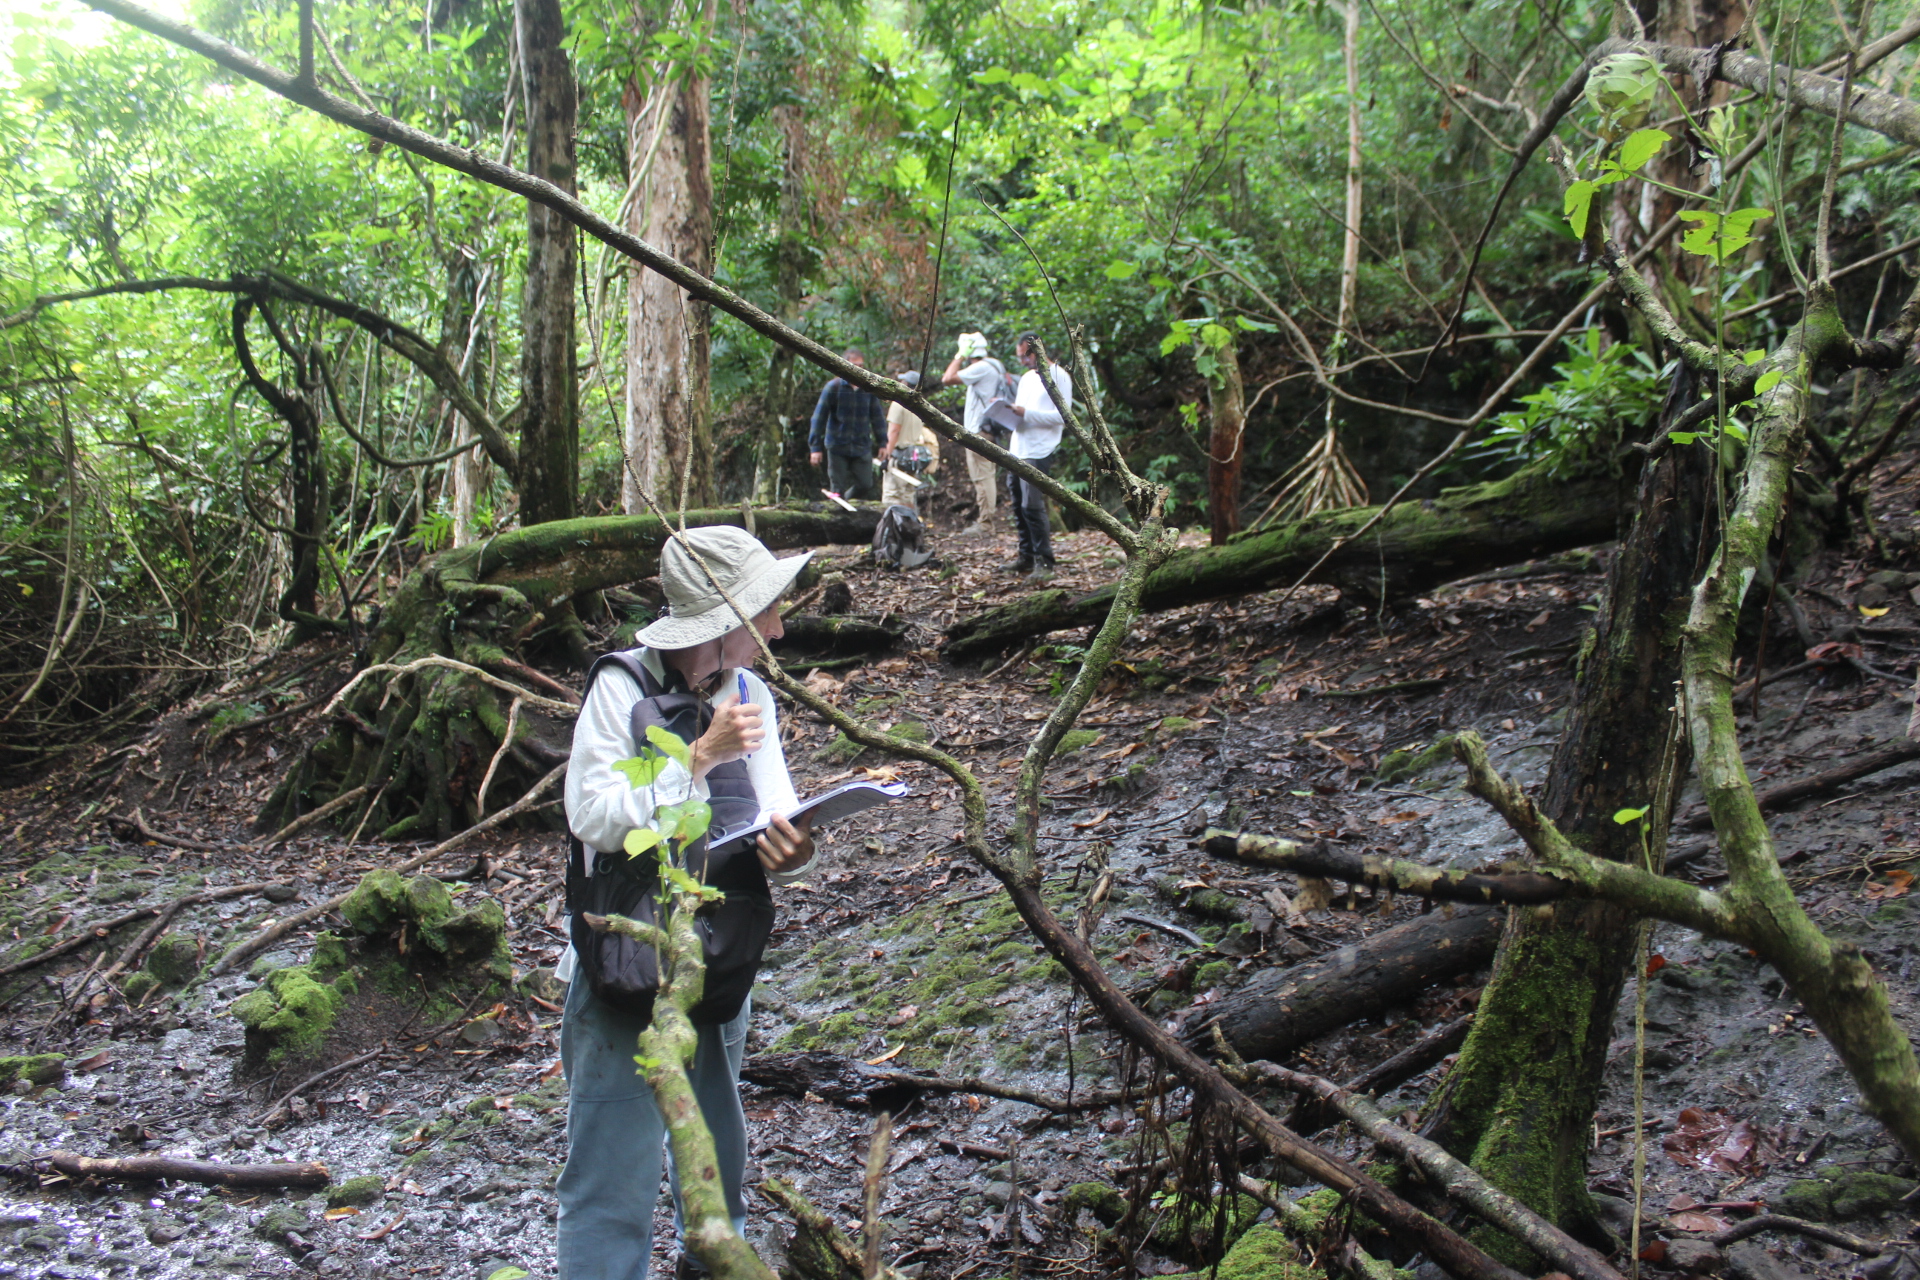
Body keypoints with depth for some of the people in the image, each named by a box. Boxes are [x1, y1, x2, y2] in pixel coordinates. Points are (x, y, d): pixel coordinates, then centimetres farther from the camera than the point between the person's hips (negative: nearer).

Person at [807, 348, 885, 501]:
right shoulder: (833, 387, -6)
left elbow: (877, 417, 12)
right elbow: (819, 418, -4)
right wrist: (815, 447, -8)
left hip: (862, 447, 3)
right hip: (837, 448, -3)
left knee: (865, 485, 3)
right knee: (838, 488, 2)